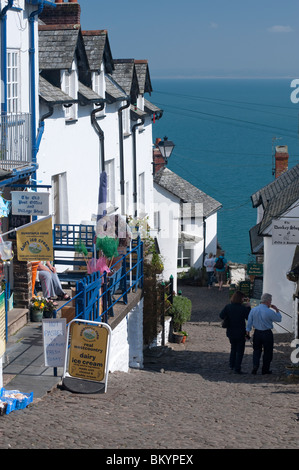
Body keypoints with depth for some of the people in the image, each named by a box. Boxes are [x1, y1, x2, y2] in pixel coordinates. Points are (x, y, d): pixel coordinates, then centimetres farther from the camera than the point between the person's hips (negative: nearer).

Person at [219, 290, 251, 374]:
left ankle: (232, 365, 32)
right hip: (240, 333, -5)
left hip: (230, 333, 5)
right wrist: (248, 307, 0)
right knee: (240, 351, 6)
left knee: (233, 349, 24)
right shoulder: (243, 308, -18)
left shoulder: (228, 307, -7)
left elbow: (221, 316, -6)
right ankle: (237, 369, 3)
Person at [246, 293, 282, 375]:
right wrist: (277, 310, 10)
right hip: (267, 333, -4)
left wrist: (248, 332, 13)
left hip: (257, 333, 4)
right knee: (267, 352, 11)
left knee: (256, 350, 17)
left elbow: (249, 323, 4)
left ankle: (255, 365, -1)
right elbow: (279, 319, -2)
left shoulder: (253, 310, -2)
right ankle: (265, 369, 18)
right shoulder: (270, 312, -16)